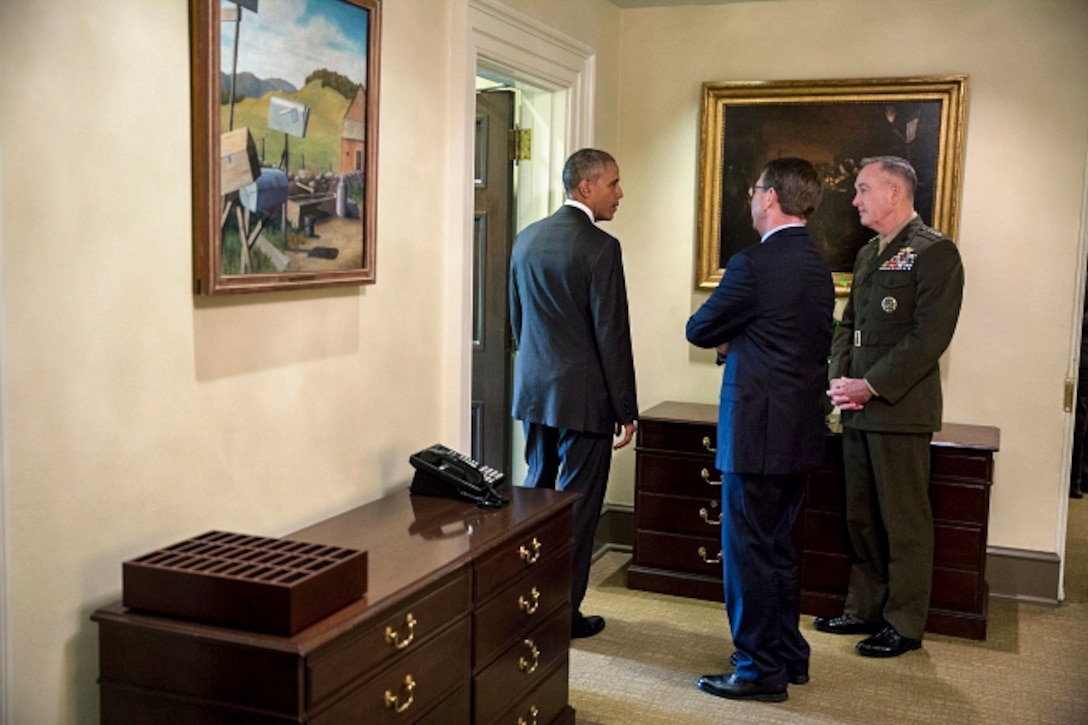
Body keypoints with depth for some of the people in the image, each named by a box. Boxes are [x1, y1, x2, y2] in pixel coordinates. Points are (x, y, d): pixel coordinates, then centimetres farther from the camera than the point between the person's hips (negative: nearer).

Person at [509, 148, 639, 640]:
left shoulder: (526, 239, 8)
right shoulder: (600, 247, -15)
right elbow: (611, 335, -16)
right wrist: (626, 409, -9)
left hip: (533, 390, 7)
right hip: (583, 396, -7)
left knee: (535, 492, 17)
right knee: (577, 503, 3)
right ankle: (563, 612, 11)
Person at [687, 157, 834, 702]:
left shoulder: (755, 264, -17)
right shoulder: (818, 265, 10)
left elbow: (699, 330, -7)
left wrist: (726, 339, 14)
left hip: (759, 430, -9)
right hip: (801, 430, 9)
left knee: (747, 550, 2)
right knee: (778, 547, 19)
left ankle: (760, 669, 11)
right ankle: (788, 655, 30)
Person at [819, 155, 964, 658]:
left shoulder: (934, 252, -9)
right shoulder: (869, 254, 17)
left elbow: (931, 335, -17)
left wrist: (871, 386, -17)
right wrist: (839, 378, 2)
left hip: (900, 410, -8)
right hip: (858, 409, 8)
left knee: (904, 522, 1)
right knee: (861, 517, 15)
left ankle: (904, 624, 13)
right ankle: (864, 610, 27)